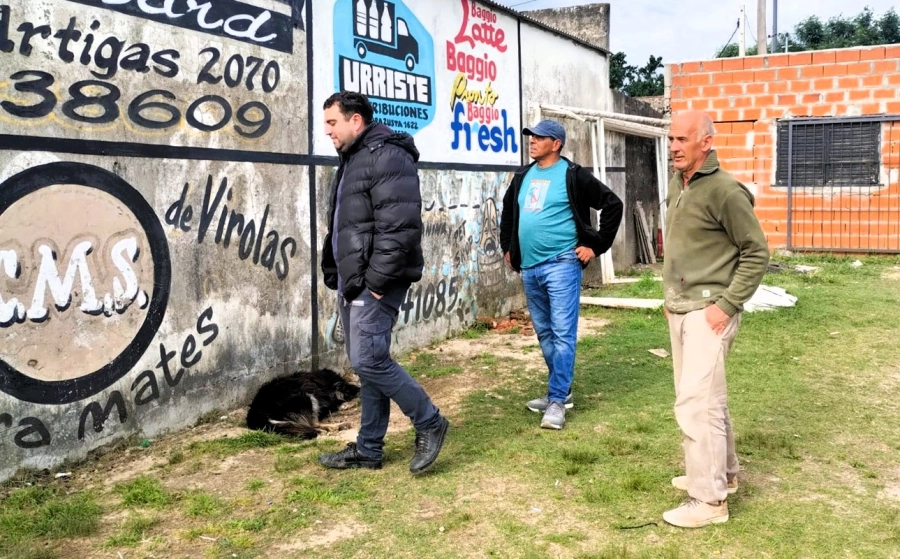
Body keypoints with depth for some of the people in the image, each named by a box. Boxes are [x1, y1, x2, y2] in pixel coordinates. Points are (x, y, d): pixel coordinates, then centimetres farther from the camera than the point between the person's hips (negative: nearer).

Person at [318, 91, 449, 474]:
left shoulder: (387, 157, -13)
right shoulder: (351, 161, 20)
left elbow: (399, 226, -22)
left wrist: (378, 279, -23)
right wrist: (334, 273, 18)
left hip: (375, 283, -10)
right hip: (353, 282, 10)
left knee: (369, 361, -12)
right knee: (365, 362, 12)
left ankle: (429, 424, 5)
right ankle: (368, 449, 20)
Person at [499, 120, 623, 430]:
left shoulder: (573, 175, -7)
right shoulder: (523, 176, 12)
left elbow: (613, 204, -6)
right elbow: (508, 209, 29)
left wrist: (596, 246, -7)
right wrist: (507, 247, 22)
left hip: (561, 265, -7)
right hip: (529, 268, 7)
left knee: (562, 333, -8)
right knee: (544, 333, 13)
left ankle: (557, 400, -4)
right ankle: (561, 390, 26)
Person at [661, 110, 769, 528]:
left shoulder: (724, 191, -15)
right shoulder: (677, 185, 10)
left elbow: (757, 253, -13)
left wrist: (727, 304, -16)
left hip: (707, 312, -9)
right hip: (679, 310, 9)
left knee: (695, 404, -9)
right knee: (706, 398, 18)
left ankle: (709, 500, 1)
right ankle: (723, 473, 34)